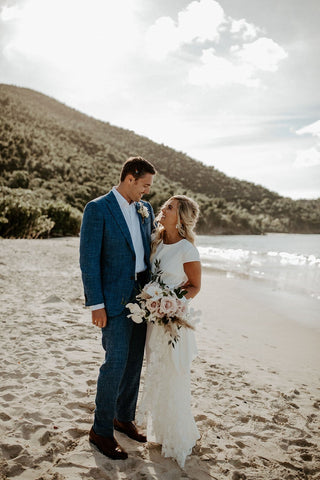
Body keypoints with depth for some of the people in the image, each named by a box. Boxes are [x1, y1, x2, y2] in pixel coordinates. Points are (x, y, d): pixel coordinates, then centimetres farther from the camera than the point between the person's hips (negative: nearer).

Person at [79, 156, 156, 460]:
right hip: (114, 298, -6)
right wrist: (96, 304, -15)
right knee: (116, 361, -3)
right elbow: (89, 260, -12)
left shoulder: (145, 209, 9)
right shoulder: (97, 209, -10)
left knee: (134, 360, 14)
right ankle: (101, 430, 16)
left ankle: (124, 417, 33)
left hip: (141, 296, 7)